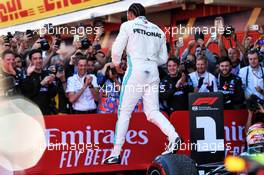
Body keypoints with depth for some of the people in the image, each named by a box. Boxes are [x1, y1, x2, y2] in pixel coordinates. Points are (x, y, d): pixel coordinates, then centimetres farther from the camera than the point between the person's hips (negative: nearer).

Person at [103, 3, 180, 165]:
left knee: (124, 112, 1)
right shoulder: (158, 30, 15)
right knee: (152, 112, 4)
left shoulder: (128, 25, 2)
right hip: (153, 72, 4)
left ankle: (116, 154, 1)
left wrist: (117, 63, 18)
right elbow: (163, 58, 16)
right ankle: (173, 136, -21)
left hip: (135, 71, -4)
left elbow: (117, 50, 0)